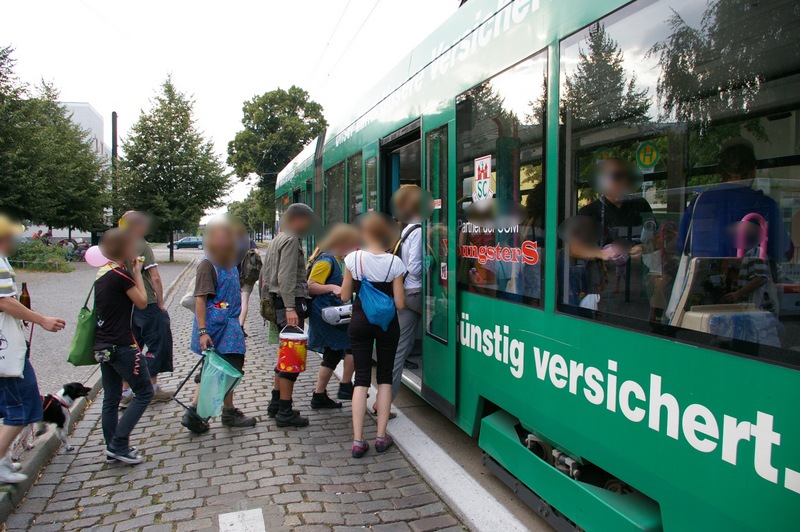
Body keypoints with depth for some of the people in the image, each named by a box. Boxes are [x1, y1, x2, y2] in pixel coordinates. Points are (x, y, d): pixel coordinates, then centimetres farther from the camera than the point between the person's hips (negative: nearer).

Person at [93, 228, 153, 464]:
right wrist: (137, 272, -1)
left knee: (111, 398, 14)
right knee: (144, 393, 1)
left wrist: (132, 272, 10)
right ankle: (118, 444, 0)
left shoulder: (102, 272, 11)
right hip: (122, 345, -9)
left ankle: (113, 447, 22)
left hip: (102, 345, 9)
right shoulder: (121, 274, -15)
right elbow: (142, 302, -8)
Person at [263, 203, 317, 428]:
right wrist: (290, 308, -27)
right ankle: (285, 412, -1)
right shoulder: (291, 240, -12)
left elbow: (269, 275, 23)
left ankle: (276, 404, 27)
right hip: (290, 302, -11)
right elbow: (286, 277, -22)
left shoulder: (278, 239, 20)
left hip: (278, 302, 11)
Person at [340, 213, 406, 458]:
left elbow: (345, 296, 1)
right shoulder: (394, 262, -9)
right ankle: (381, 436, 12)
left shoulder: (353, 258, -7)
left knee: (361, 378, 4)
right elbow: (400, 304, -9)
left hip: (360, 322, 1)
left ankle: (358, 441, 2)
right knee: (384, 377, 11)